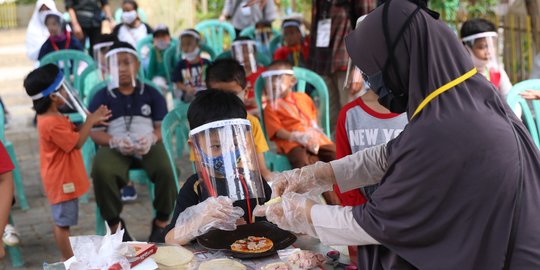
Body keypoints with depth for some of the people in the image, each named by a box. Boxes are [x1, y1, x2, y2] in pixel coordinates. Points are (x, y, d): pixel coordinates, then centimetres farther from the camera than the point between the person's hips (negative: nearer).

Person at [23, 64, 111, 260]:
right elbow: (77, 142, -23)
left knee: (64, 221, 20)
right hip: (62, 180, -11)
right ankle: (68, 261, 15)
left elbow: (72, 132, 13)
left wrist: (92, 122, 0)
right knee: (63, 222, 3)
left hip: (66, 178, 11)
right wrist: (90, 121, -16)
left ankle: (69, 258, 33)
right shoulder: (51, 123, -28)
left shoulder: (51, 117, 5)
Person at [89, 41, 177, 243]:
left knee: (165, 170, -31)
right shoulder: (101, 97, 8)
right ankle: (115, 224, -10)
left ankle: (162, 222, -5)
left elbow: (162, 126, 6)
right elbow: (95, 132, 3)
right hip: (115, 147, 0)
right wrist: (116, 142, -17)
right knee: (102, 172, -33)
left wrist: (151, 139, -17)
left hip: (148, 145, 0)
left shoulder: (151, 94, 11)